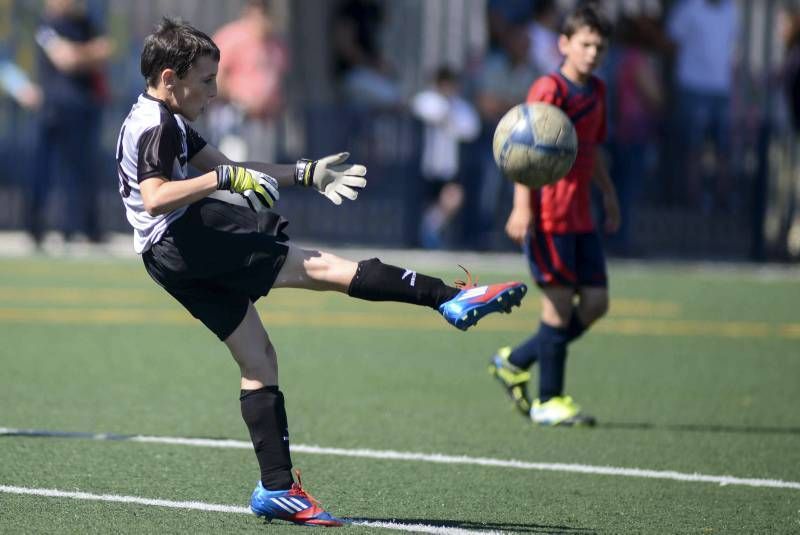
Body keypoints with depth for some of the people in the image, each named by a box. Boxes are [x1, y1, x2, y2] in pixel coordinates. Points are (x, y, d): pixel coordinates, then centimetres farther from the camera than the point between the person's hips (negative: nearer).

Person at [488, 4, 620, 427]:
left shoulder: (596, 91, 14)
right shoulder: (549, 89, -11)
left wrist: (608, 194, 25)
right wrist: (522, 206, -24)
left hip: (580, 216, 8)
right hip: (548, 213, -8)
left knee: (596, 301, 5)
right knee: (560, 301, -6)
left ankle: (515, 361, 17)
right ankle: (548, 401, 3)